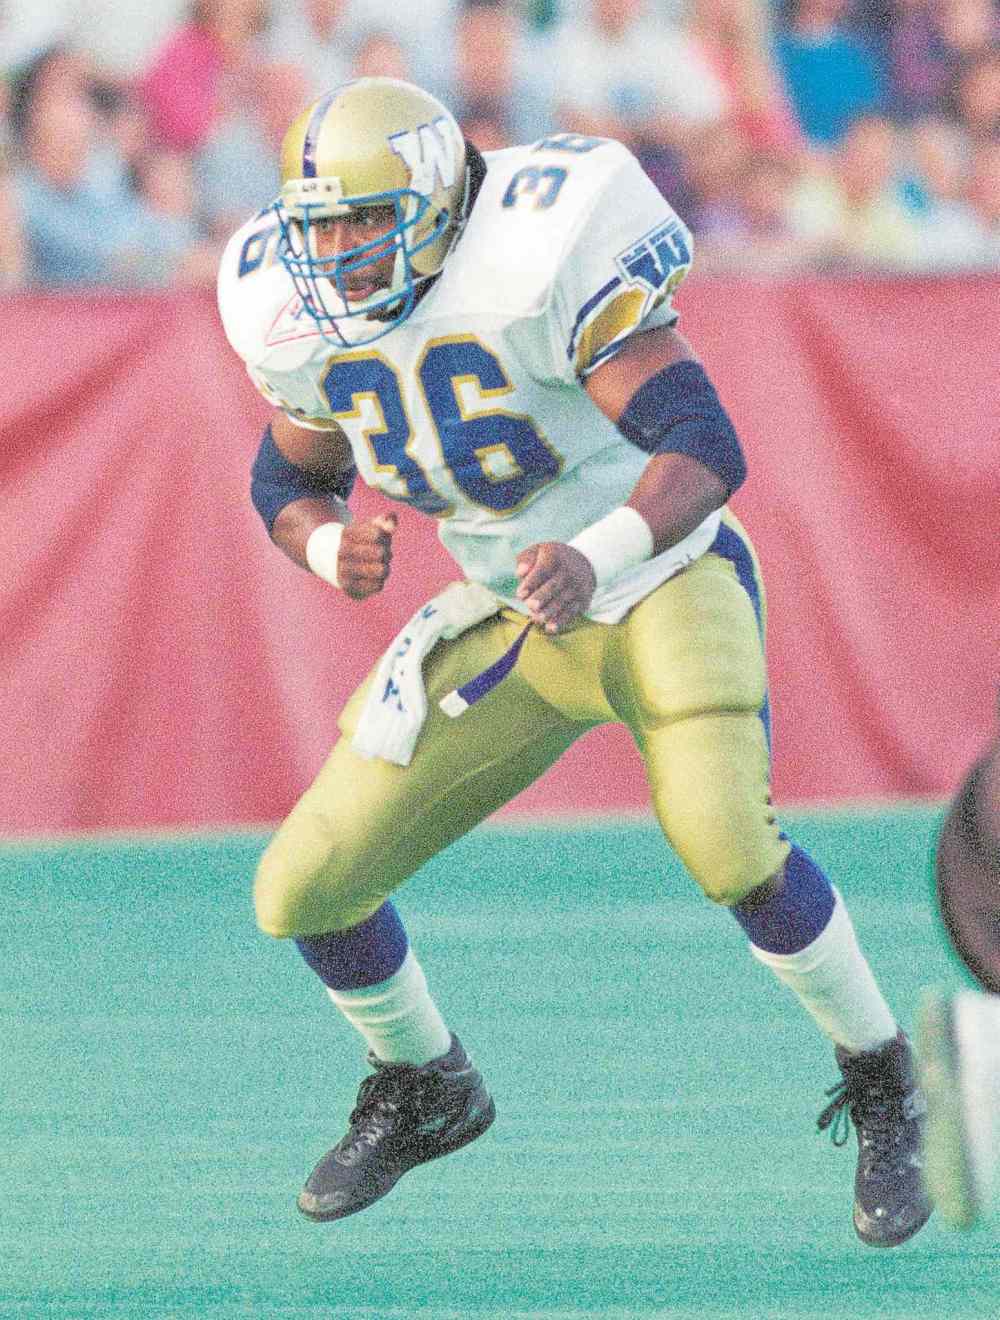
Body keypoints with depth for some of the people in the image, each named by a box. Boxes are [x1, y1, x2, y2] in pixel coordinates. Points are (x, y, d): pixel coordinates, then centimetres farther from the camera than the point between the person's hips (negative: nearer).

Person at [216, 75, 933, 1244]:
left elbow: (707, 448, -32)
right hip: (513, 623, 6)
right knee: (305, 890, -2)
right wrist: (330, 547, -16)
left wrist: (595, 558, -49)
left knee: (726, 845, -33)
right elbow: (289, 479, 8)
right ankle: (427, 1091, 29)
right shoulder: (306, 321, -9)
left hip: (666, 585, -6)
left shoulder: (535, 265, -28)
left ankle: (880, 1087, -7)